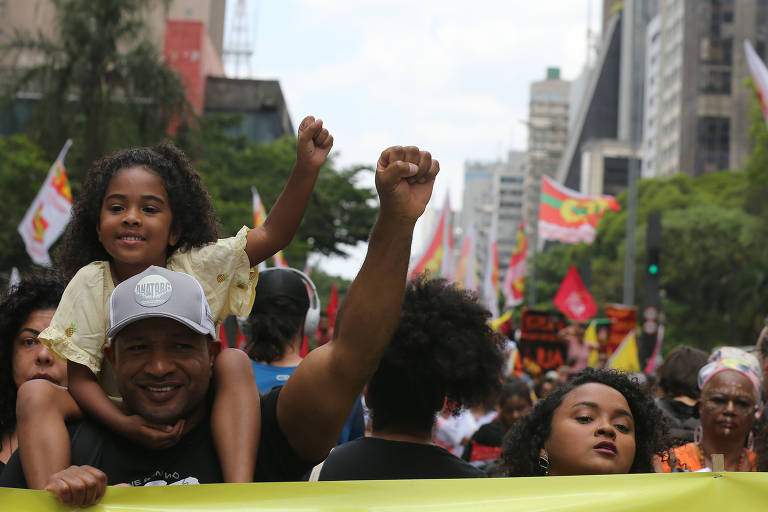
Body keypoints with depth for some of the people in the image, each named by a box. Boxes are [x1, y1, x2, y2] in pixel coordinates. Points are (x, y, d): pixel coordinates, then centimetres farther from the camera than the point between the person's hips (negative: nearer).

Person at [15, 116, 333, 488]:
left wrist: (306, 168, -31)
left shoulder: (197, 268, -9)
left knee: (234, 362, -24)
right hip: (116, 418, 0)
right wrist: (125, 425, -32)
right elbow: (81, 377, -13)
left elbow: (273, 234, -15)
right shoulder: (90, 283, -11)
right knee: (36, 394, -23)